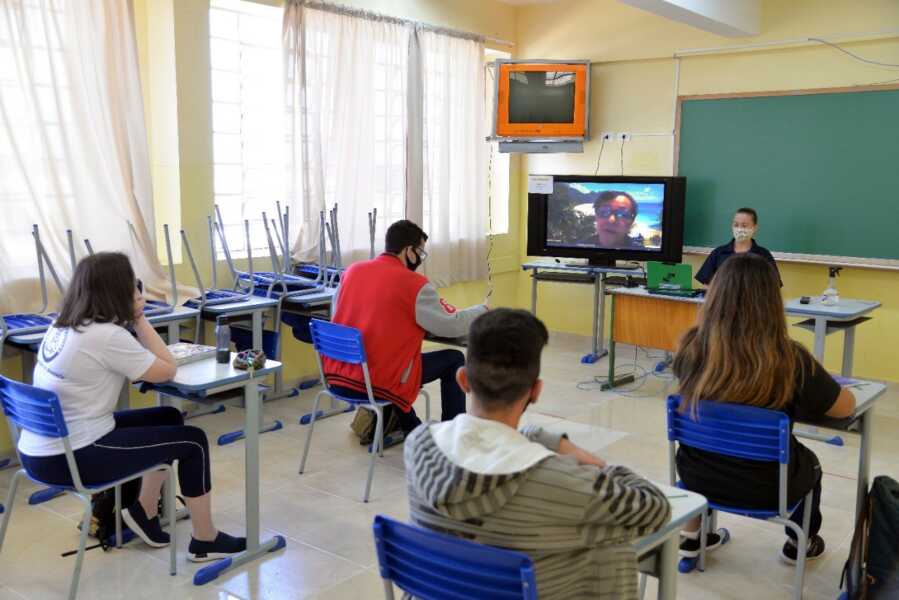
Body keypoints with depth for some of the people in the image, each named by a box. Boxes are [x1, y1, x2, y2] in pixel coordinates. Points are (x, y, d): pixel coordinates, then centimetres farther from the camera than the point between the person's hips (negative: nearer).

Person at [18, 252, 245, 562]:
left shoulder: (61, 325, 6)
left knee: (169, 419, 20)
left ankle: (145, 512, 28)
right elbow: (167, 370, -10)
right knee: (193, 441, 3)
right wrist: (139, 318, -5)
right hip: (69, 458, -9)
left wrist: (133, 319, 5)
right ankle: (205, 541, 16)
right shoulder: (107, 335, -22)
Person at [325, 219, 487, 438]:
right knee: (454, 360, 12)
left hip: (337, 378, 6)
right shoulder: (415, 284, -11)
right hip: (378, 383, -6)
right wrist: (482, 311, 13)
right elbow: (452, 326, -6)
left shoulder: (352, 271, 5)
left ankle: (411, 428, 40)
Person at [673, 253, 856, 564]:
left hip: (696, 475, 2)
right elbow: (846, 407, -8)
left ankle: (692, 536, 42)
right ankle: (799, 542, 52)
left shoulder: (692, 348, -18)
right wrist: (809, 384, 10)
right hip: (765, 489, -1)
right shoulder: (789, 359, -26)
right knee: (809, 462, 33)